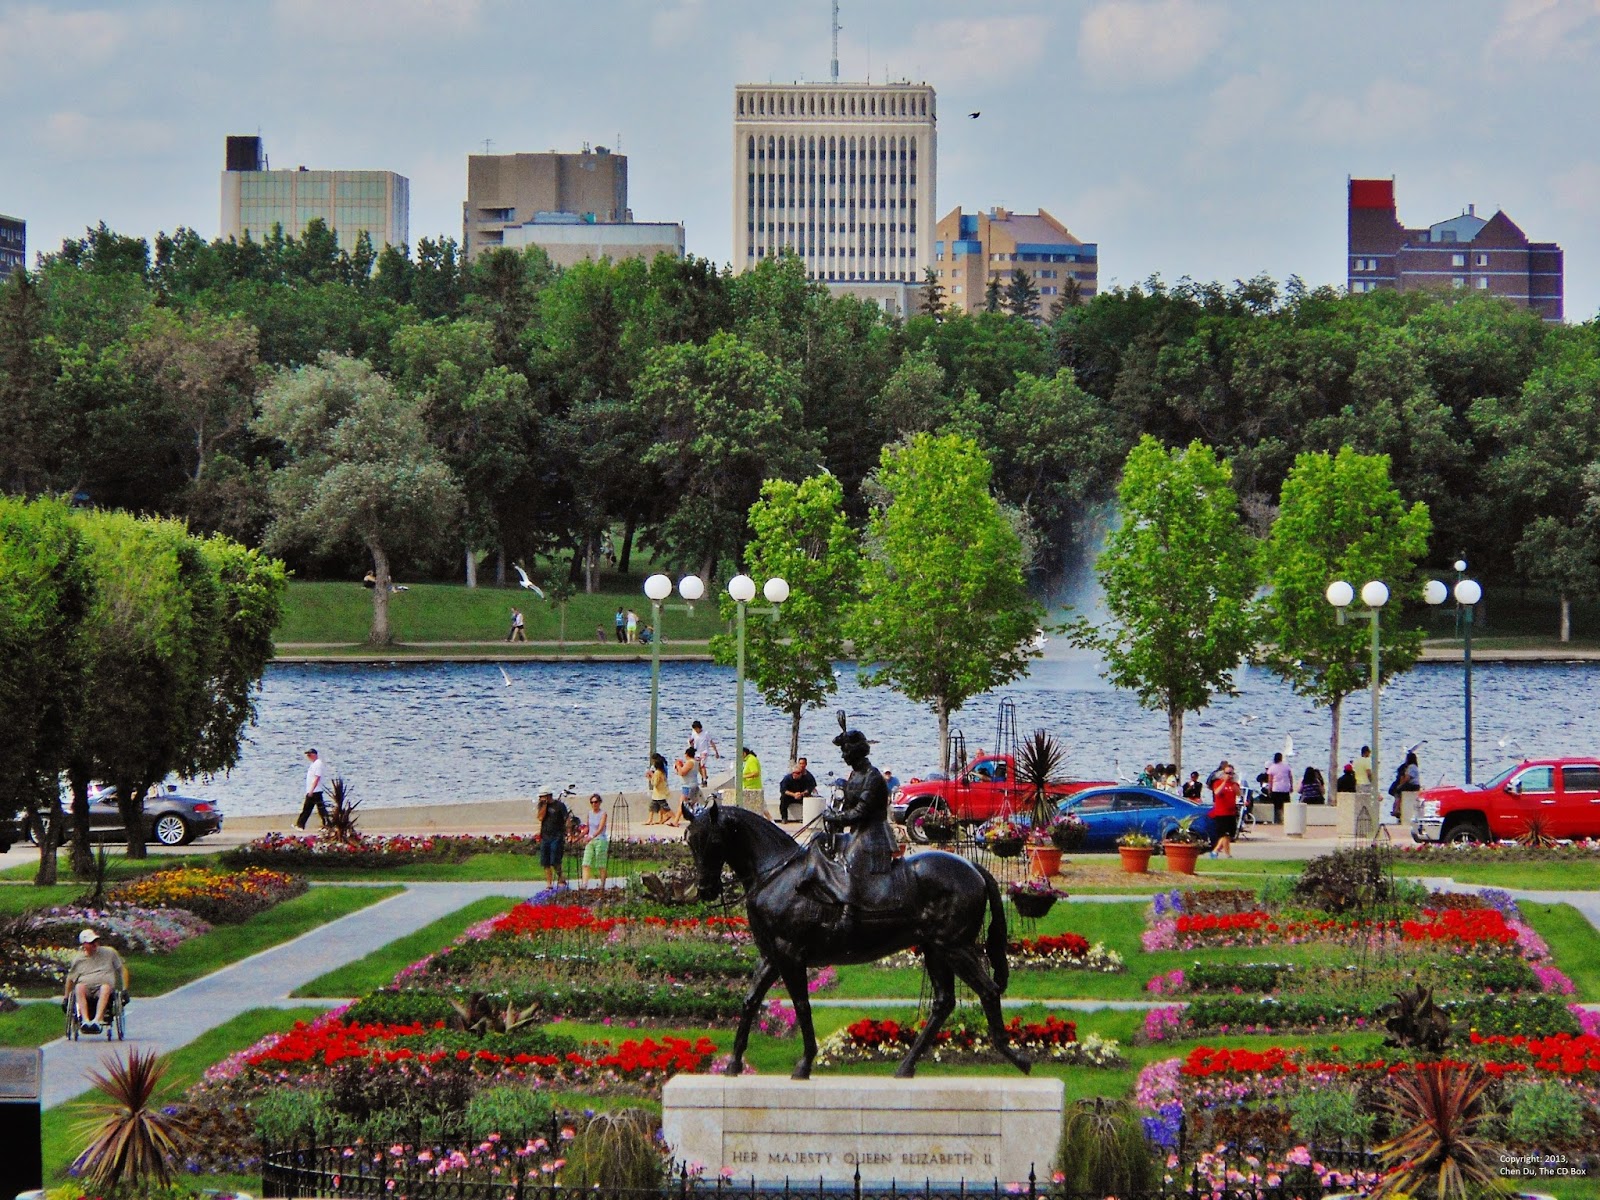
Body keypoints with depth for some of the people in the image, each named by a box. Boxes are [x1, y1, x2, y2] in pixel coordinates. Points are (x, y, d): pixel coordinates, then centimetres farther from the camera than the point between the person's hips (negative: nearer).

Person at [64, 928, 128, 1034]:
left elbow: (122, 969, 21)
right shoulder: (79, 960, 19)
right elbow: (70, 978, 28)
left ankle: (98, 1019, -56)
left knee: (105, 988, -39)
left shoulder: (109, 953, 18)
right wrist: (66, 997, 27)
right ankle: (85, 1020, -52)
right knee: (79, 987, -37)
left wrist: (125, 989, 11)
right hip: (86, 987, 1)